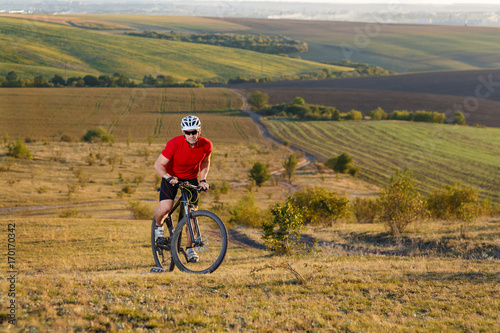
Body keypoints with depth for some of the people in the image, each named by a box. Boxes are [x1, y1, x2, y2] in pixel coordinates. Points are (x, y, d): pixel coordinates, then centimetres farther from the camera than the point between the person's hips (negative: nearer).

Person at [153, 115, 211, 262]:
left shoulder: (206, 145, -18)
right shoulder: (174, 143, -29)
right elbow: (158, 165, -23)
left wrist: (203, 179, -7)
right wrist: (169, 177, -39)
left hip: (191, 178, 3)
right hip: (171, 177, -3)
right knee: (165, 207, -25)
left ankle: (190, 247, 15)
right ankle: (158, 225, 10)